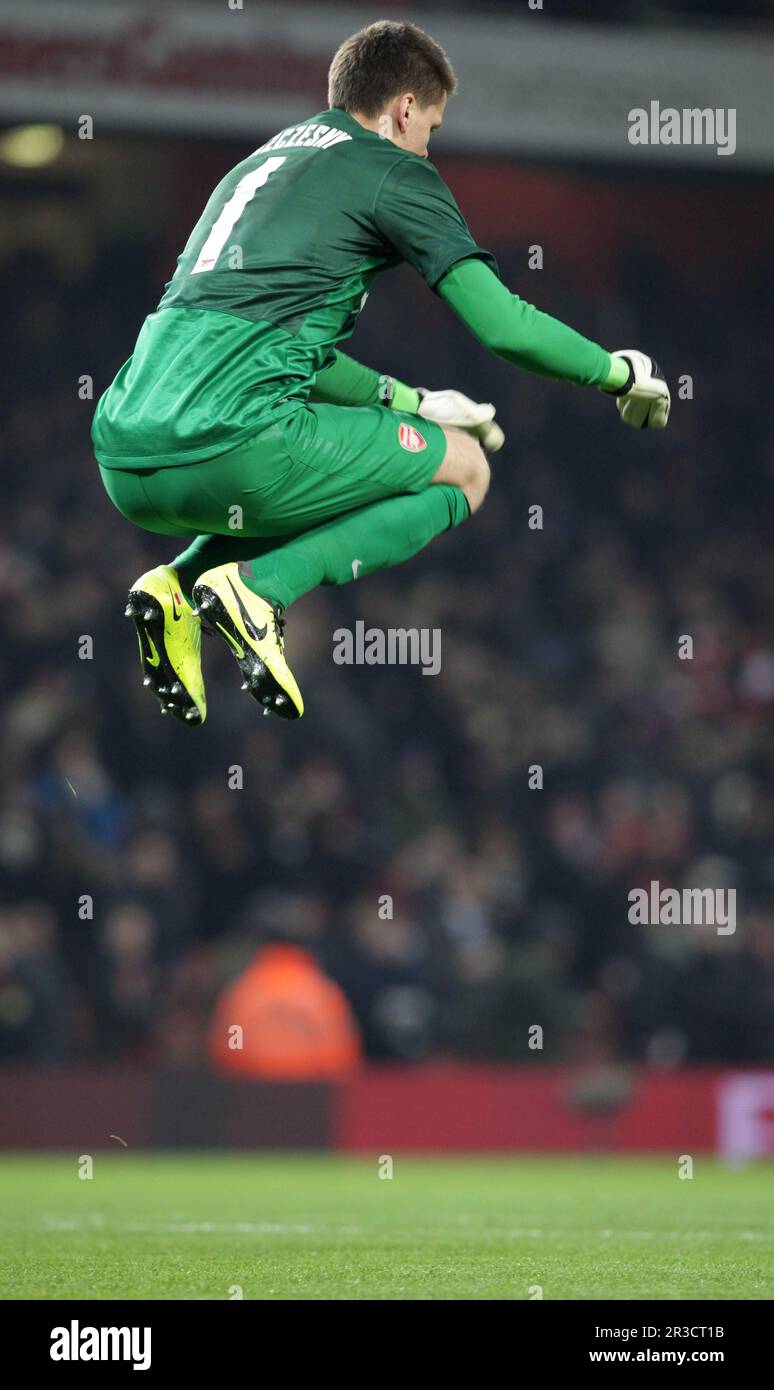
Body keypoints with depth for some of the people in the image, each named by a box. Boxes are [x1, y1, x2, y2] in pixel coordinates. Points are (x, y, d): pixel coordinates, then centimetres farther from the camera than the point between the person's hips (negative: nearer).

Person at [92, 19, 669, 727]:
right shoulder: (392, 170, 6)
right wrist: (623, 372, 16)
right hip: (230, 447, -8)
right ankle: (259, 585, -10)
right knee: (462, 469, 12)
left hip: (126, 466, 8)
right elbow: (504, 325, 0)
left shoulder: (261, 163, 28)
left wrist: (411, 401, 42)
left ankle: (176, 583, 6)